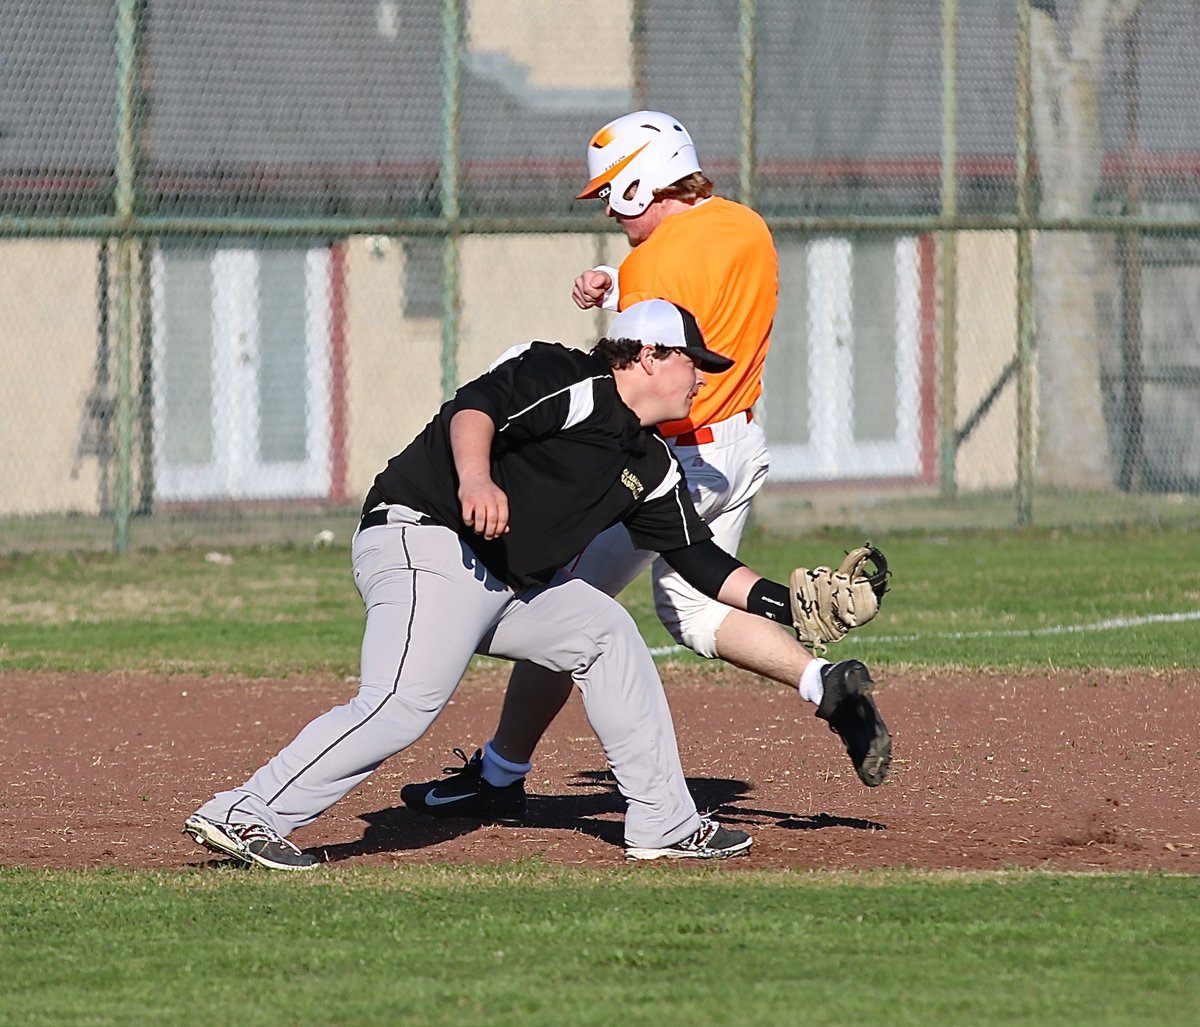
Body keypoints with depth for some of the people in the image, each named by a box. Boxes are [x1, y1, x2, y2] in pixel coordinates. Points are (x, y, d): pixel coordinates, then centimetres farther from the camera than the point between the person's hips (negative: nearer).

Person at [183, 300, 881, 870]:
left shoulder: (651, 467, 18)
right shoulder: (563, 381, -10)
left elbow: (699, 558, 23)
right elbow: (475, 407, -27)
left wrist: (784, 602, 14)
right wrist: (475, 476, -46)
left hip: (507, 582, 10)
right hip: (425, 542, -10)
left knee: (606, 635, 14)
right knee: (402, 705, -26)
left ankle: (664, 824, 17)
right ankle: (243, 817, -28)